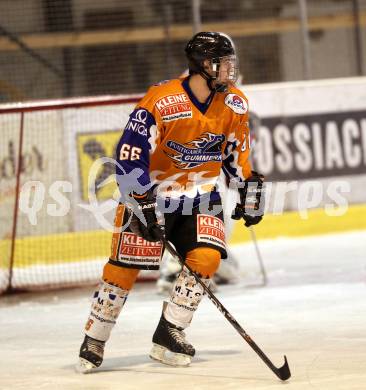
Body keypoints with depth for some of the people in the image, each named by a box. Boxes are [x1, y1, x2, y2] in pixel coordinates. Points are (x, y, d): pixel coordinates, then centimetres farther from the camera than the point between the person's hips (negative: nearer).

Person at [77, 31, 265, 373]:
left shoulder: (234, 105, -4)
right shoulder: (160, 102, -23)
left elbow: (237, 151, 14)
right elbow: (130, 156, -22)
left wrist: (250, 189, 16)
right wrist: (144, 205, -25)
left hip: (200, 194, 5)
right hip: (150, 192, -5)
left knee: (206, 257, -15)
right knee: (124, 265, -7)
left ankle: (168, 336, -3)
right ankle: (93, 341, 8)